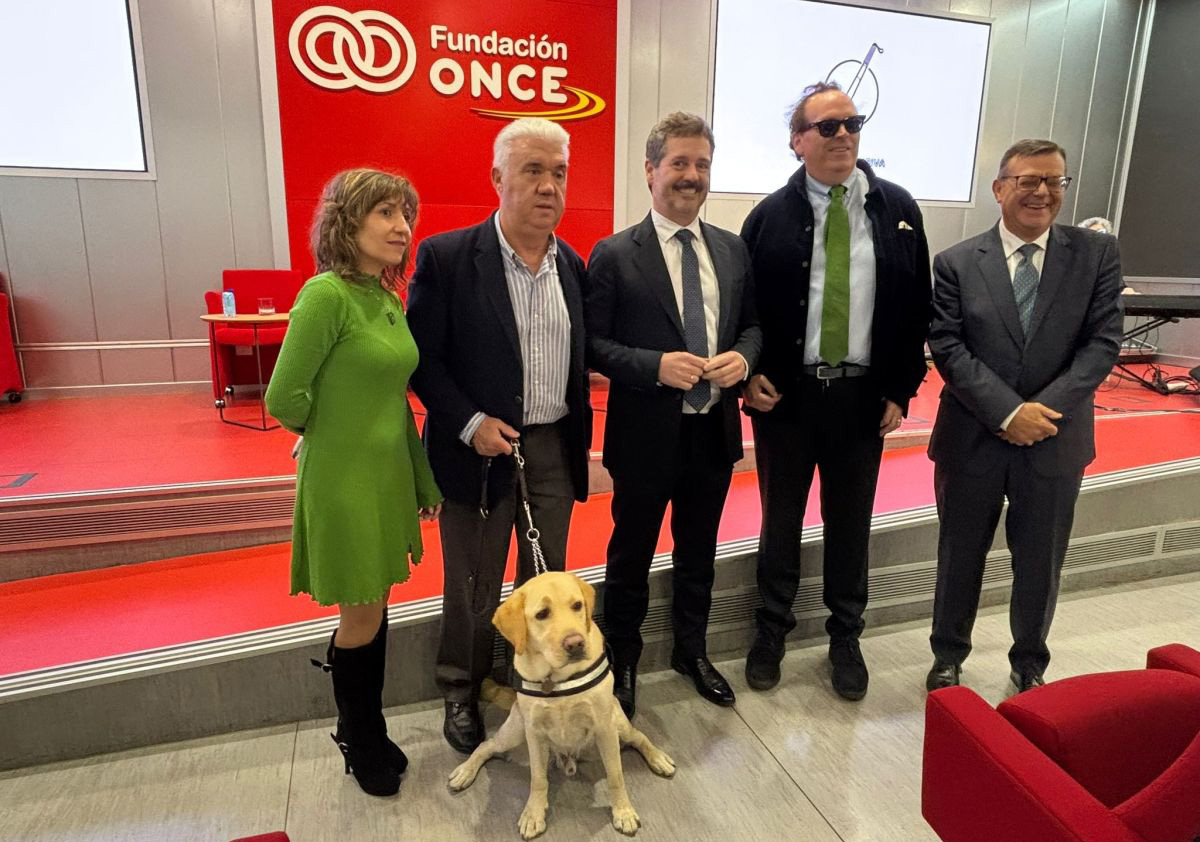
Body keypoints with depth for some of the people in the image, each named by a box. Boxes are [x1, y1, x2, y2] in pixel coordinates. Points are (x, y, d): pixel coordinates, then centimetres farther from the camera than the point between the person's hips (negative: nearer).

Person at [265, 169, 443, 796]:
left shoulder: (390, 301, 6)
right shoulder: (327, 293, -19)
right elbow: (284, 399, -18)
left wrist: (424, 481, 16)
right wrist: (339, 439, 0)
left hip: (390, 476, 7)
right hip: (343, 482, -7)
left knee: (374, 614, 19)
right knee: (362, 623, 9)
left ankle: (366, 729, 39)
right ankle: (360, 744, 34)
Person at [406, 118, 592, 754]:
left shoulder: (573, 266, 4)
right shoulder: (446, 258, -11)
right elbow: (423, 358, -9)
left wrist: (581, 437, 8)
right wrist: (469, 423, -18)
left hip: (555, 448, 4)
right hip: (480, 448, -4)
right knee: (473, 587, 13)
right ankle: (461, 693, 36)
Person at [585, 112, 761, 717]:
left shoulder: (732, 249, 6)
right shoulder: (614, 255, -9)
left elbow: (752, 323, 12)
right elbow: (593, 344, -10)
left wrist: (743, 356, -10)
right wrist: (656, 366, -24)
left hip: (714, 429, 5)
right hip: (646, 434, -4)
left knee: (698, 553, 21)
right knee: (630, 557, 13)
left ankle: (692, 651, 44)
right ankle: (622, 662, 37)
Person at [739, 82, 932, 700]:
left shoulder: (897, 209, 2)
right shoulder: (772, 214, -2)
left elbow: (916, 306, 4)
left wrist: (901, 389, 0)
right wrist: (749, 376, -9)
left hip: (864, 396, 1)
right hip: (785, 394, -1)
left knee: (850, 523, 14)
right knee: (781, 519, 13)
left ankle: (845, 638, 35)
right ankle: (772, 631, 33)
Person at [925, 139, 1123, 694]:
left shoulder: (1096, 254, 1)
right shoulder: (957, 263, -3)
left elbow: (1103, 341, -4)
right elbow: (948, 348, -10)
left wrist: (1046, 408, -17)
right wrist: (1008, 412, -18)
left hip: (1056, 440, 1)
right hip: (972, 439, -1)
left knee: (1041, 565, 15)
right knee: (960, 558, 13)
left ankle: (1030, 665, 38)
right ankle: (948, 657, 35)